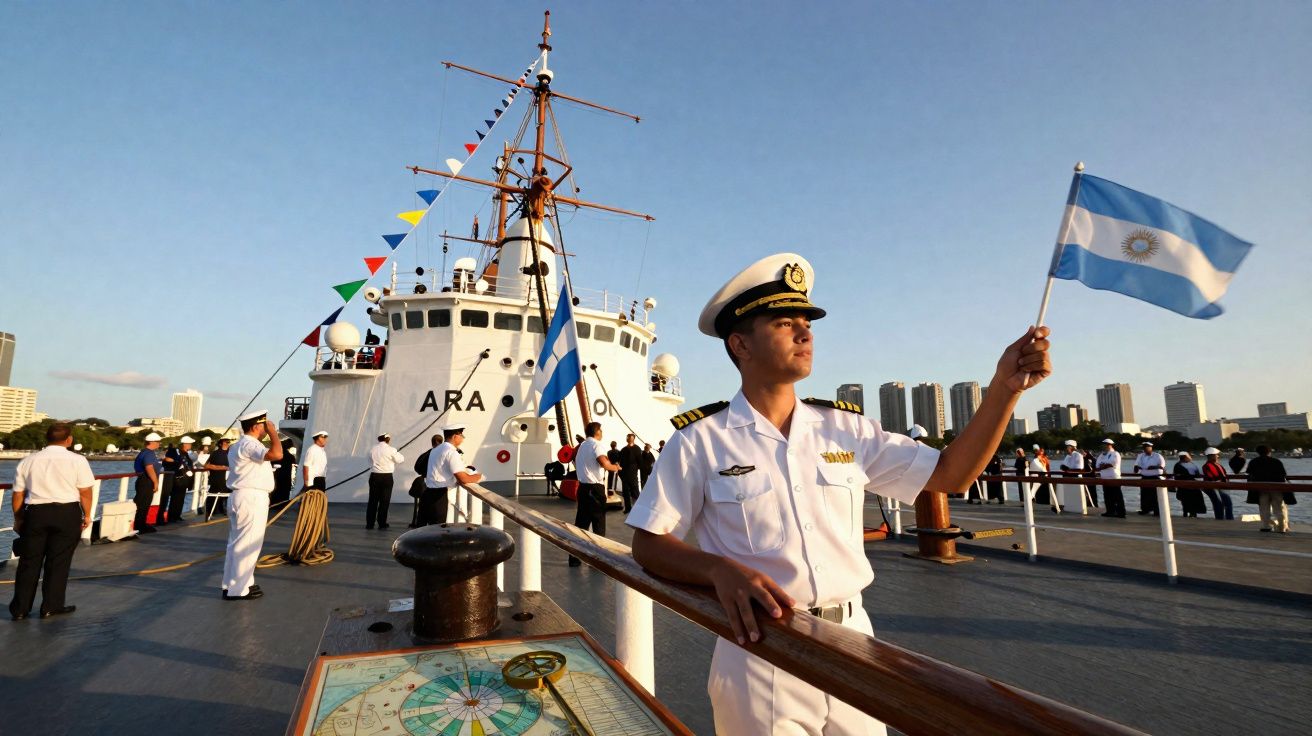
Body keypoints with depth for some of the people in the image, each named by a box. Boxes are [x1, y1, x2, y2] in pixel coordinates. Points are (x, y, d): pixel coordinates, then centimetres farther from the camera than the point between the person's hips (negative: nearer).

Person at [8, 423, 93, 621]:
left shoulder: (28, 461, 7)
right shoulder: (77, 460, -4)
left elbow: (17, 495, 8)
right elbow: (85, 492, -6)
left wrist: (18, 519, 18)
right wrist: (87, 515, 6)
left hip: (35, 513, 3)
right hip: (67, 513, -3)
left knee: (29, 561, 12)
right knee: (58, 561, 5)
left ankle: (20, 609, 17)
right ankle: (51, 607, 11)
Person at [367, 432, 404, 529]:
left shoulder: (372, 450, 2)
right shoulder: (390, 449, -9)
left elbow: (370, 463, 8)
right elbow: (400, 459, 1)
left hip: (374, 476, 3)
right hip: (387, 477, -3)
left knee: (373, 500, 10)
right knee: (384, 501, 4)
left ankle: (369, 523, 12)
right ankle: (382, 523, 7)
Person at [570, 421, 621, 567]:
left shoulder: (582, 446, 14)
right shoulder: (596, 445, -12)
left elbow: (576, 462, 24)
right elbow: (605, 463, -27)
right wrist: (615, 467, -10)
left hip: (583, 487, 8)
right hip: (595, 489, -7)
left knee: (581, 522, 10)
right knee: (598, 523, 4)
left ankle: (574, 557, 10)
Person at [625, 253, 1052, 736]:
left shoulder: (845, 429, 2)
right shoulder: (700, 441, -10)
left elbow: (950, 475, 2)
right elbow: (647, 544, -8)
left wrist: (1004, 387, -9)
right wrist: (720, 571, -26)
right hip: (759, 660, -4)